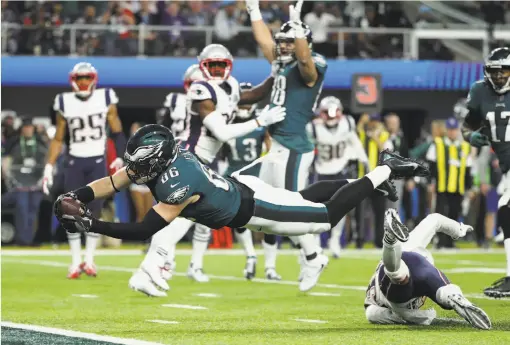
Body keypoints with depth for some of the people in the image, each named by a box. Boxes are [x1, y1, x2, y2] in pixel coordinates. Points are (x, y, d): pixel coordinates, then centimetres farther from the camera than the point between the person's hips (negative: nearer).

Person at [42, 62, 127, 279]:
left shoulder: (106, 100, -1)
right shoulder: (65, 103, 1)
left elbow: (117, 133, 5)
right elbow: (58, 139, 7)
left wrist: (119, 158, -7)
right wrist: (49, 167, 2)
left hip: (97, 161, -1)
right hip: (75, 162, 1)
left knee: (94, 211, -5)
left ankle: (89, 259, 4)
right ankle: (75, 261, 5)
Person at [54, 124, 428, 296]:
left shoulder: (178, 186, -38)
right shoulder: (162, 158, -16)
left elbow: (143, 231, -39)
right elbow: (111, 181, -10)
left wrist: (92, 225, -40)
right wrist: (75, 198, -24)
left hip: (254, 209, -7)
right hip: (242, 186, 7)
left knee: (327, 216, 5)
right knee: (302, 198, 29)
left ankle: (384, 171, 13)